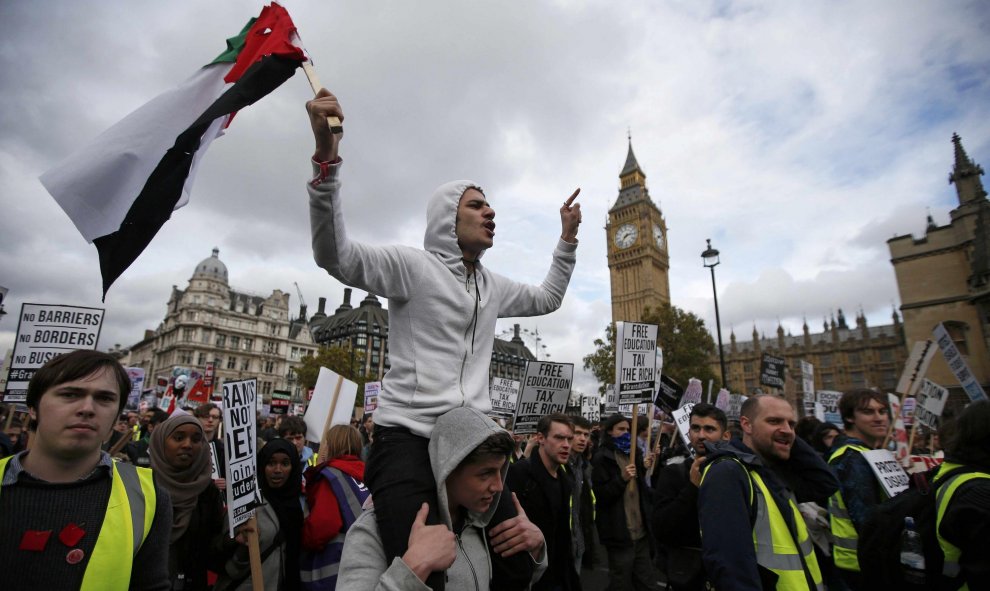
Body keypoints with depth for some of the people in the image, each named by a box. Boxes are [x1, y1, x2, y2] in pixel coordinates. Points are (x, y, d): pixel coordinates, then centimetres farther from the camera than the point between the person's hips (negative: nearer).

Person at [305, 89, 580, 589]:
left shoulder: (492, 286, 18)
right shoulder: (413, 265, -3)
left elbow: (546, 299, 32)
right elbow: (335, 256, -17)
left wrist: (568, 237, 26)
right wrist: (327, 158, -29)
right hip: (408, 436, -6)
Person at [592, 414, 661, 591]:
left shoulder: (633, 454, 13)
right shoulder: (601, 458, -9)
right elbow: (600, 496, -15)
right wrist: (622, 478, -24)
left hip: (641, 531, 7)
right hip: (619, 534, -6)